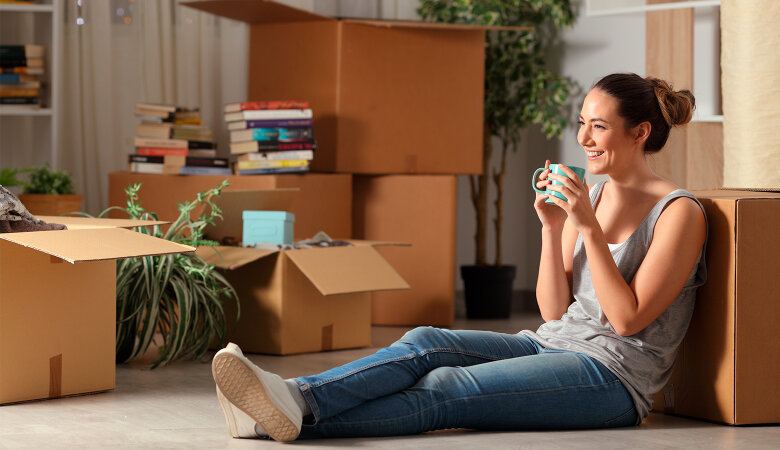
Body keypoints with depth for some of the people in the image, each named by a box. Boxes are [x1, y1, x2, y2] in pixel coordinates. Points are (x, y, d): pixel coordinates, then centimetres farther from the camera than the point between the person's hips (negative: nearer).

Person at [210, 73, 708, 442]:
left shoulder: (680, 213, -8)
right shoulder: (589, 196, 15)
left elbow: (627, 318, -14)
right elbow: (555, 309, 10)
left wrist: (590, 227, -18)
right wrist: (552, 227, -4)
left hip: (612, 372, -7)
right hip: (551, 344, 7)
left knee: (444, 391, -27)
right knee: (425, 344, -20)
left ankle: (297, 415, -43)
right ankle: (293, 398, -39)